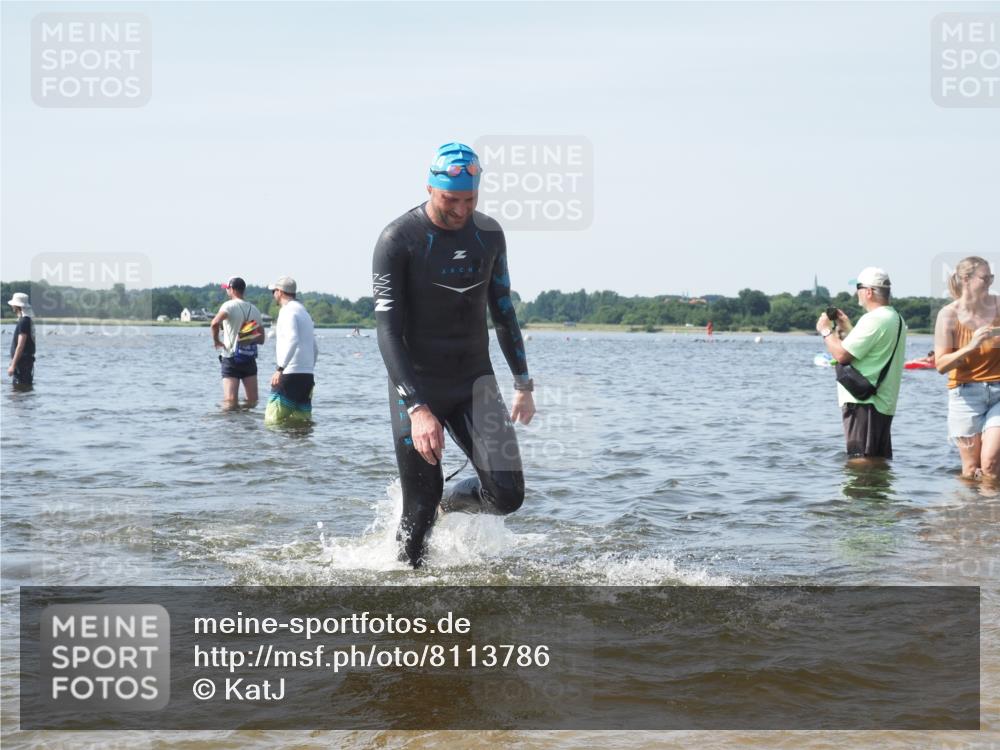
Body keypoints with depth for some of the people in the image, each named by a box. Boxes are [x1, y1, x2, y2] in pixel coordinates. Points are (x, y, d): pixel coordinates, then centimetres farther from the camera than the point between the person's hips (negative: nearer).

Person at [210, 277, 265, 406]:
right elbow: (262, 338, 11)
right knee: (252, 400, 9)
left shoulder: (230, 305, -8)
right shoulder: (254, 309, 10)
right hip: (250, 359, 5)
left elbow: (215, 323, -27)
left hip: (231, 358, -5)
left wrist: (216, 340, -12)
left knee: (230, 402, -9)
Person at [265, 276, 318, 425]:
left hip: (290, 374, -9)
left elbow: (292, 340, -24)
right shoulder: (304, 312, 23)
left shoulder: (287, 311, -7)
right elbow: (315, 350, 26)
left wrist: (280, 368, -27)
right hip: (308, 375, 9)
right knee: (303, 421, 6)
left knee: (272, 421, -12)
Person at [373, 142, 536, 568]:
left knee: (507, 495, -9)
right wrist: (417, 408, -28)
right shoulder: (398, 241, -14)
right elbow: (388, 332, -18)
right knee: (420, 509, -2)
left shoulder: (489, 235, 2)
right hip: (416, 386, -4)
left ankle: (452, 500, 23)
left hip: (474, 381, 4)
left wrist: (524, 384, 13)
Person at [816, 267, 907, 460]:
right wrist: (848, 328, 24)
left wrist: (826, 331, -3)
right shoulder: (896, 319, 16)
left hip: (862, 402, -10)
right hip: (884, 403, 10)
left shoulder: (874, 319, -16)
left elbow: (842, 354, -19)